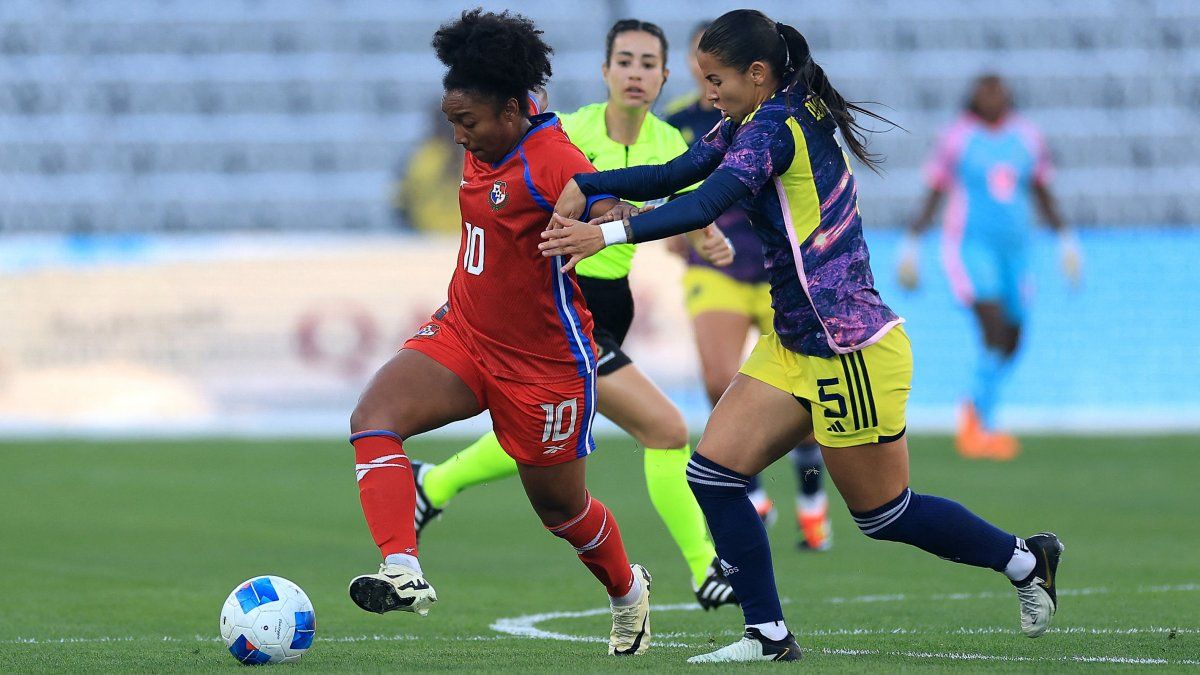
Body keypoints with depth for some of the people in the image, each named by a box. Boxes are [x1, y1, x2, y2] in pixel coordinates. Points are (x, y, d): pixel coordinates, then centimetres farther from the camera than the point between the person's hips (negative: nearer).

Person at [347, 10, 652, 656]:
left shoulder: (553, 161, -23)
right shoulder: (485, 149, 2)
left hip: (543, 361, -7)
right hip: (461, 336, 7)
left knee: (560, 506, 11)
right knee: (373, 417, -21)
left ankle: (628, 591, 43)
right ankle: (403, 573, -32)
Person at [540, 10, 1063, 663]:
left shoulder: (776, 128, -21)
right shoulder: (752, 124, 8)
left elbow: (706, 204, -34)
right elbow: (676, 174, 4)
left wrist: (608, 232, -42)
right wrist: (583, 185, -4)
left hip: (850, 349, -9)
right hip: (794, 348, 9)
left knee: (884, 513, 5)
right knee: (713, 472, 0)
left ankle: (1024, 558, 26)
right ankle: (768, 637, 5)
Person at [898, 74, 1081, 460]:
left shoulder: (1026, 138, 7)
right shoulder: (957, 138, -3)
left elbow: (1043, 196, 15)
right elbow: (932, 196, 1)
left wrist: (1066, 242, 10)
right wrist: (910, 248, -2)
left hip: (1013, 248, 5)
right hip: (969, 245, -5)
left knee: (1010, 344, 8)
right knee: (995, 330, -22)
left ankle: (974, 413, 33)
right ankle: (984, 430, -18)